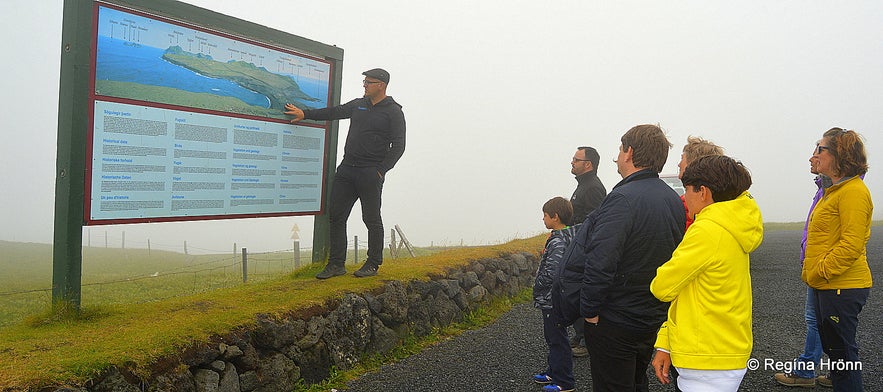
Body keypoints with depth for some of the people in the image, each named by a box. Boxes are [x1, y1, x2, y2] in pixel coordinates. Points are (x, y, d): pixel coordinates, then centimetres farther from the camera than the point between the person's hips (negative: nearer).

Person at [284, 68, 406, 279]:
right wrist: (305, 114, 19)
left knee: (372, 219, 2)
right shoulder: (358, 104, 15)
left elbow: (398, 146, -8)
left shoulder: (393, 112, -3)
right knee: (336, 215, 4)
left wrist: (381, 171, -14)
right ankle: (336, 264, 11)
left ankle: (373, 264, 15)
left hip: (370, 173, -6)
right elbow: (334, 112, 25)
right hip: (347, 168, 6)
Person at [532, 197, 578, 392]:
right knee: (552, 337, 21)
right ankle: (553, 372, 34)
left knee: (557, 339, 1)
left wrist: (538, 285, -10)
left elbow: (551, 273, -29)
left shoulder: (557, 242, -23)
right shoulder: (569, 235, 8)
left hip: (553, 300, -10)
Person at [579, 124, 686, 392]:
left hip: (615, 323, -8)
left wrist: (589, 310, -18)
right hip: (655, 318, 8)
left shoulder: (623, 199, -23)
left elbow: (600, 262, -29)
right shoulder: (674, 201, 5)